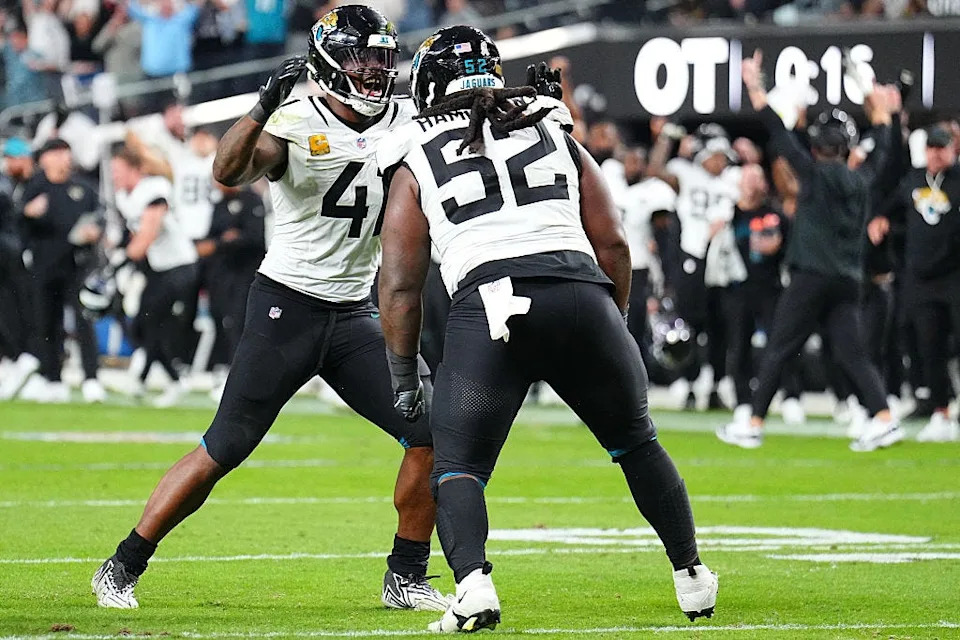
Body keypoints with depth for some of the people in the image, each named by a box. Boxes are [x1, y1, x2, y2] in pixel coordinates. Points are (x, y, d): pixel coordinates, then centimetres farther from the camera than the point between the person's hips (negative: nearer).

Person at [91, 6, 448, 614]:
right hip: (287, 306, -5)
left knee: (433, 435, -5)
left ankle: (406, 578, 9)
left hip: (355, 313, 5)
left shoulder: (406, 122, 5)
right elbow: (230, 172, -29)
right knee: (224, 450, -6)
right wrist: (265, 105, -43)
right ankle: (123, 568, 6)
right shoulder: (296, 123, -12)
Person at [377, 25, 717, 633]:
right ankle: (692, 580, 25)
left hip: (487, 304, -2)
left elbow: (400, 285, 15)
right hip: (580, 296, 2)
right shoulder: (556, 134, 24)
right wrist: (614, 324, 29)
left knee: (458, 469, 6)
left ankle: (474, 585, -19)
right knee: (637, 443, 23)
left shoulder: (417, 162, 18)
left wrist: (405, 377, 22)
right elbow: (613, 243, 19)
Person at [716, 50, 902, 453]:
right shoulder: (861, 179, 9)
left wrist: (754, 88, -4)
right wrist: (881, 113, 45)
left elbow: (780, 136, -7)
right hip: (848, 280, 5)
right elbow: (880, 153, 29)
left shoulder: (816, 173, -6)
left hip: (811, 278, -5)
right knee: (851, 352, 4)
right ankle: (883, 419, -11)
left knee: (778, 351, -1)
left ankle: (752, 425, 1)